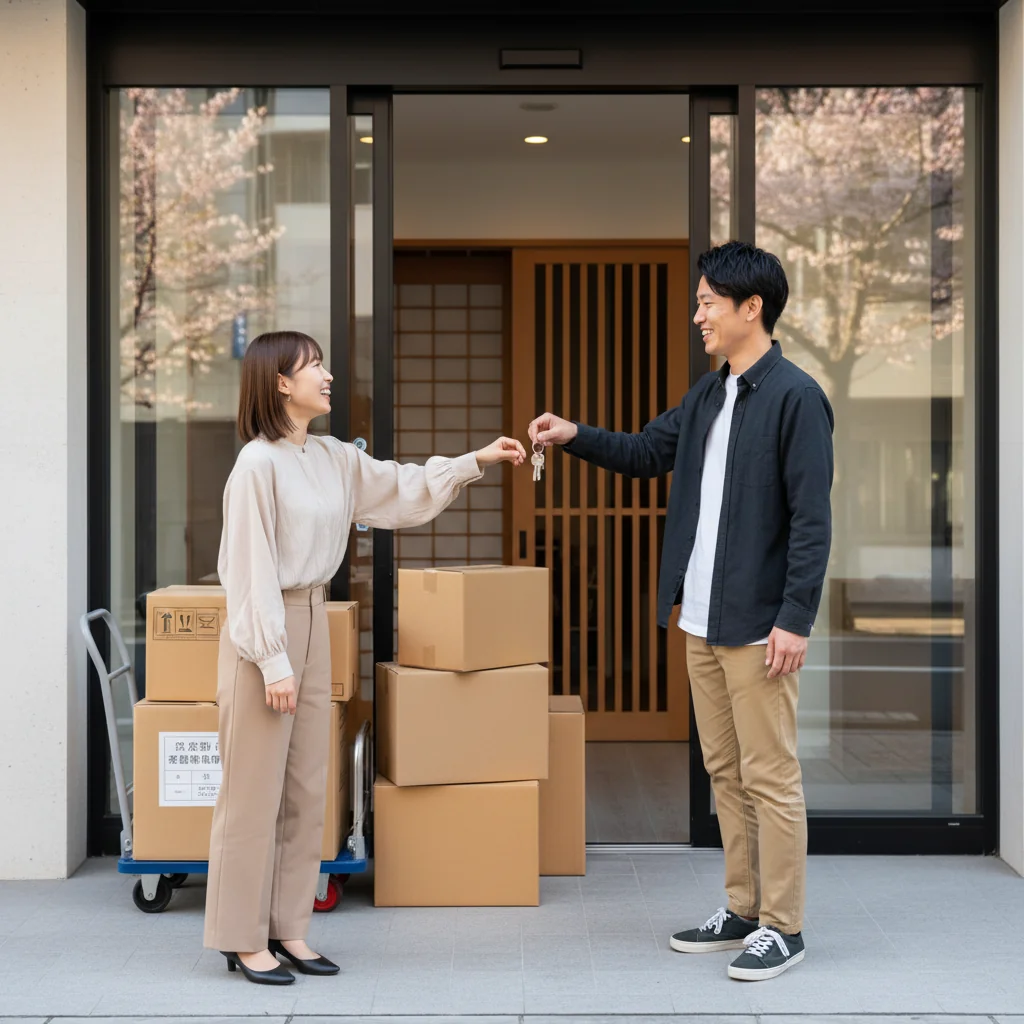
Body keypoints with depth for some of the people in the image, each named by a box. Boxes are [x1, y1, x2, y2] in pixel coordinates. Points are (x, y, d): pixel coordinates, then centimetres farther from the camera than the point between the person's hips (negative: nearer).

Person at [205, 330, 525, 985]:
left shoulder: (334, 459, 9)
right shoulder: (258, 464, -14)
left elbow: (403, 490, 18)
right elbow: (252, 567, -16)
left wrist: (477, 463, 8)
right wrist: (273, 661, -17)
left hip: (313, 623, 8)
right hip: (263, 630, -8)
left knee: (306, 790, 11)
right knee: (254, 791, 0)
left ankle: (286, 928, 21)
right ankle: (243, 938, 10)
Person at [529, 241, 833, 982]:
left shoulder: (795, 396, -12)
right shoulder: (709, 394, 12)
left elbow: (812, 519, -15)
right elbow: (647, 453, 22)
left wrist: (796, 619, -19)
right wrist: (575, 437, 7)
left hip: (760, 626, -8)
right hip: (701, 620, 8)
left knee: (770, 777, -1)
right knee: (725, 772, 14)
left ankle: (784, 928, 9)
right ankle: (743, 912, 25)